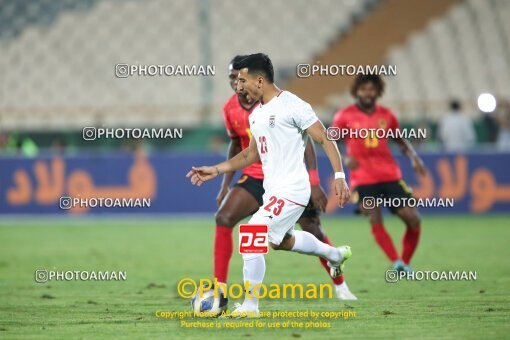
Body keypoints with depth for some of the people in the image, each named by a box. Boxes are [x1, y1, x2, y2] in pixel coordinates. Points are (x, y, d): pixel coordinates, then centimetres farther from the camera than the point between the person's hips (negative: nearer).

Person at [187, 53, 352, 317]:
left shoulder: (293, 106, -15)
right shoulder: (256, 114, 12)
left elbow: (325, 140, -13)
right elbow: (252, 154, 24)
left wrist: (339, 176, -21)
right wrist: (216, 170, 18)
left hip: (291, 191, -10)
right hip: (273, 191, 10)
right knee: (281, 240, 27)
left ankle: (250, 306, -7)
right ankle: (335, 255, 49)